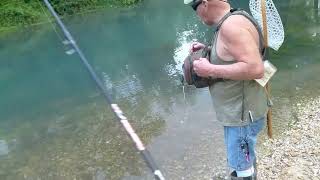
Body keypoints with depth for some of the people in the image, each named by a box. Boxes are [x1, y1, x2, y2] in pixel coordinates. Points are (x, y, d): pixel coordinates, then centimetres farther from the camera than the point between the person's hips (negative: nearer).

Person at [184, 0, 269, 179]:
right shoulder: (227, 22, 6)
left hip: (243, 114, -10)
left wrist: (210, 70, -26)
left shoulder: (232, 24, -25)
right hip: (239, 111, 10)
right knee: (246, 161, 29)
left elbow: (255, 68, -32)